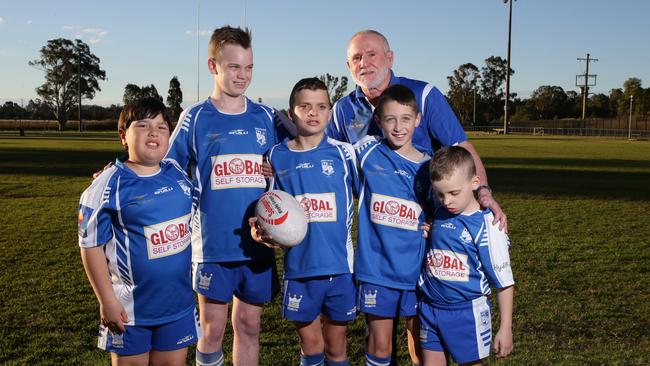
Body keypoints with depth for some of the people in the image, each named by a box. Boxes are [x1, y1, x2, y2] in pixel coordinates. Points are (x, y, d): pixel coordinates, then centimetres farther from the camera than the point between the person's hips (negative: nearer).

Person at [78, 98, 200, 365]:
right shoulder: (109, 185, -13)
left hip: (179, 302, 4)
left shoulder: (179, 176, 1)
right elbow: (91, 245, -11)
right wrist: (107, 301, -12)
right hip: (130, 307, -4)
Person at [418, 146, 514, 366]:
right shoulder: (439, 215, 1)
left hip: (466, 312, -5)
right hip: (430, 308, 5)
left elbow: (504, 282, -9)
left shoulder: (486, 225, -15)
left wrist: (506, 328, -6)